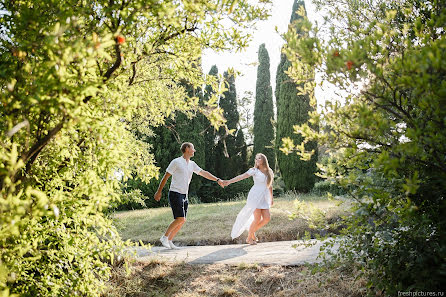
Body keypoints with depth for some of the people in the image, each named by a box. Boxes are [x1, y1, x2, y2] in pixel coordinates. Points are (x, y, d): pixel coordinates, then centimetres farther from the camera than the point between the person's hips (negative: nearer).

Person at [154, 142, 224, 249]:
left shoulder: (192, 164, 13)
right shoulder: (176, 162, -7)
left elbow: (204, 173, 12)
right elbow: (165, 177, -4)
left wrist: (217, 180, 2)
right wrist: (159, 191, -3)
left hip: (184, 195, 7)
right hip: (175, 193, -7)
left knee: (182, 220, 3)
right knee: (180, 219, -15)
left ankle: (169, 240, 12)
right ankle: (164, 237, -1)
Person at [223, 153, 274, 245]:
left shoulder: (269, 172, 14)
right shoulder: (254, 170, -1)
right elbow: (242, 176, -12)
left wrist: (271, 198, 31)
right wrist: (229, 181, -25)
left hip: (264, 199, 5)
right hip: (255, 196, -5)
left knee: (267, 218, -4)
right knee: (257, 219, -11)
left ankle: (252, 231, 19)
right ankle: (249, 238, 7)